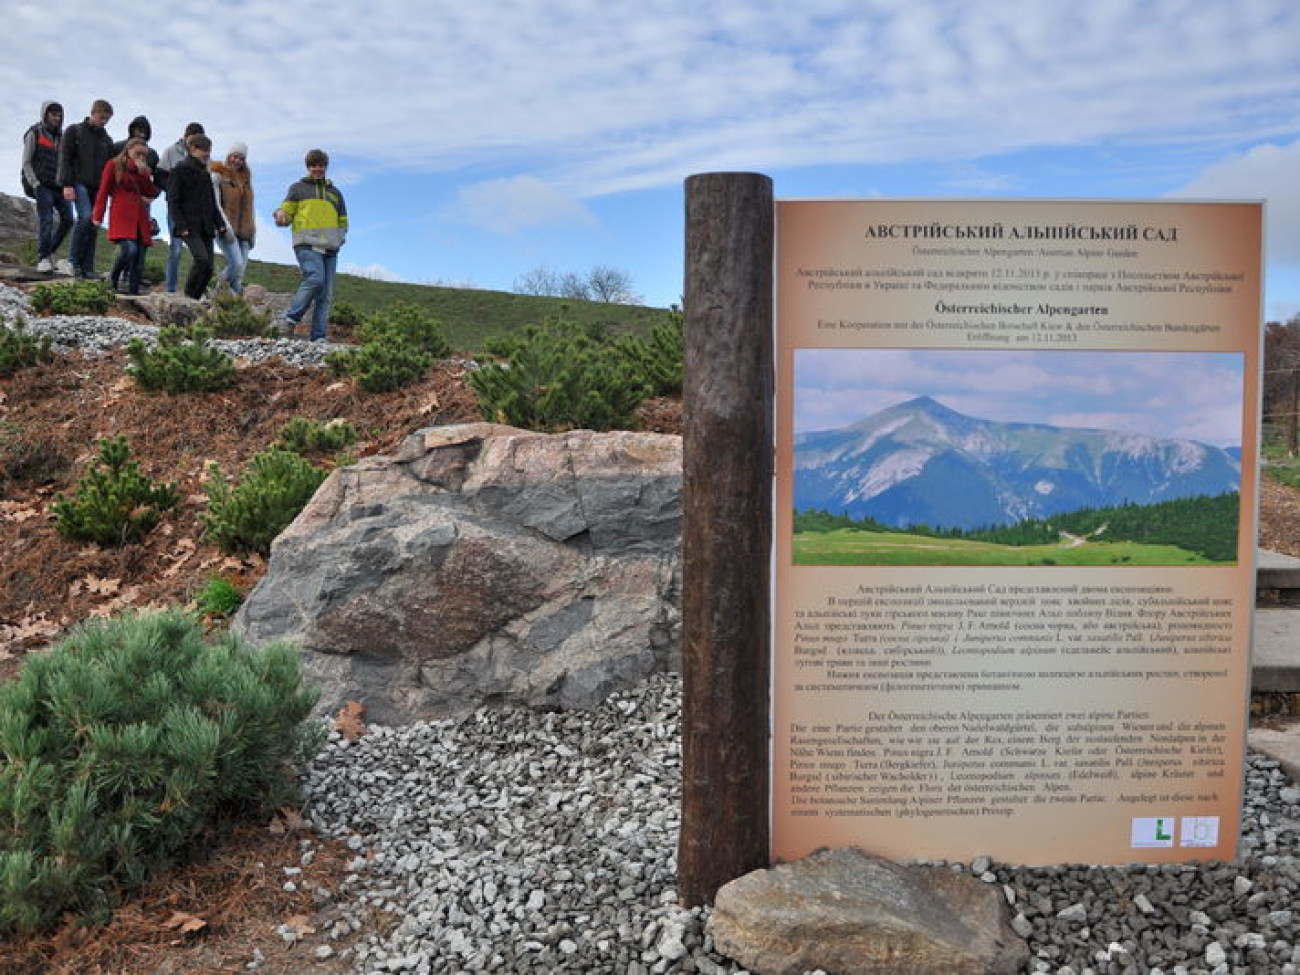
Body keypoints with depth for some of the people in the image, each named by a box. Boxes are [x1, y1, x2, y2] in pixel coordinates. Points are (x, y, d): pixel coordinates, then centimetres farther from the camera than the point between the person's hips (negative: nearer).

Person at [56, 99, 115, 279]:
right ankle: (74, 258, -11)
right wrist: (67, 185, -11)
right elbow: (64, 158, -1)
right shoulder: (74, 131, 6)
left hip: (98, 188, 5)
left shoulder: (106, 140, 19)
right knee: (86, 217, -24)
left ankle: (87, 268, 1)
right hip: (79, 184, -5)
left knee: (94, 228, -1)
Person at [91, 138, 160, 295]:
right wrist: (98, 216, -3)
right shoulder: (113, 165, 8)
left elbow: (152, 193, 11)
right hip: (122, 215, -5)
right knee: (129, 250, -25)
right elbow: (103, 191, 4)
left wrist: (144, 174, -1)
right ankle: (113, 281, -5)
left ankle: (133, 293, 0)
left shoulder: (144, 170, 22)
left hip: (140, 217, 5)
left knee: (139, 260, -3)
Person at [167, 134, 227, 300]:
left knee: (208, 268, 0)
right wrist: (181, 226, -16)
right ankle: (188, 297, -11)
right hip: (189, 227, -7)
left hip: (206, 227, 7)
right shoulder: (179, 170, -2)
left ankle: (194, 299, 8)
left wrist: (220, 223, 11)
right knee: (202, 259, -22)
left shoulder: (204, 173, 20)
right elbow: (172, 200, -7)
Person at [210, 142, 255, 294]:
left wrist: (253, 231, 14)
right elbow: (215, 204, -7)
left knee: (241, 270, 0)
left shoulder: (246, 177, 16)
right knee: (236, 264, -19)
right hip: (226, 230, -5)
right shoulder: (218, 175, -1)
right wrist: (225, 226, -17)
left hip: (243, 230, 5)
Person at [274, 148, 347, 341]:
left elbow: (343, 222, 30)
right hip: (307, 244, -4)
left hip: (330, 248, 4)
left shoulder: (334, 192, 25)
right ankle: (292, 318, -15)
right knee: (315, 279, -27)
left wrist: (340, 238, 11)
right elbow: (286, 212, 11)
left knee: (326, 294, -3)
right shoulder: (298, 188, 16)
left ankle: (319, 337, -4)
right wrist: (280, 214, -13)